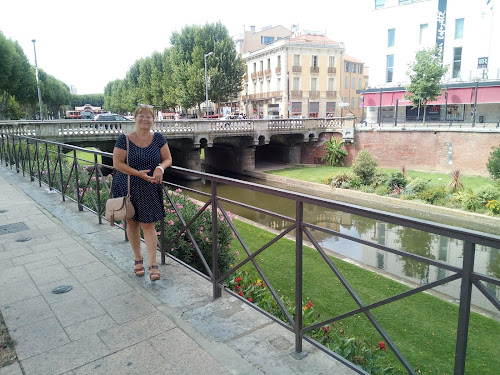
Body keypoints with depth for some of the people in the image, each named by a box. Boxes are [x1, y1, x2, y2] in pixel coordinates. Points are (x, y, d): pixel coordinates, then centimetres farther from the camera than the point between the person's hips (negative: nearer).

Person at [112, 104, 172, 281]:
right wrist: (138, 173, -21)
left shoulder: (158, 138, -1)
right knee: (132, 223, 11)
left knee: (148, 225, -1)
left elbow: (168, 159, 3)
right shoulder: (124, 139, -8)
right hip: (128, 187, 0)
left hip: (150, 189, 0)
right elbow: (117, 163, -10)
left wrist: (160, 167, -20)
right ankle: (138, 259, 28)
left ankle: (153, 264, 6)